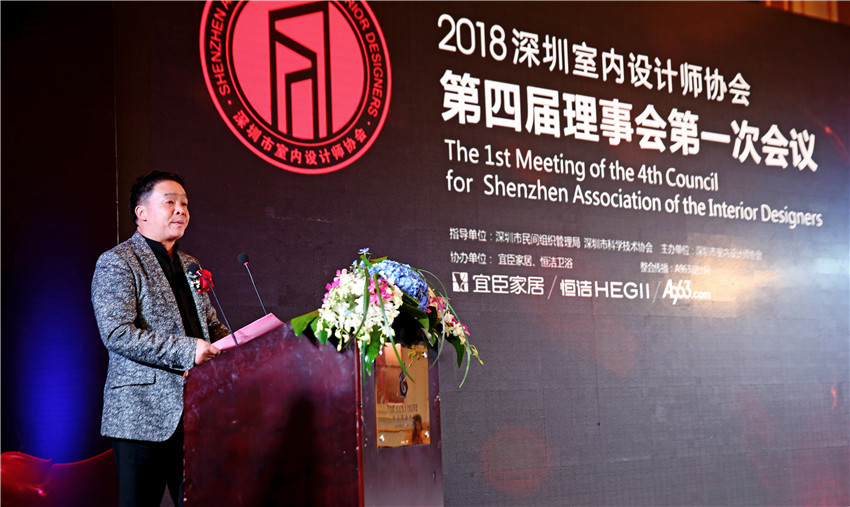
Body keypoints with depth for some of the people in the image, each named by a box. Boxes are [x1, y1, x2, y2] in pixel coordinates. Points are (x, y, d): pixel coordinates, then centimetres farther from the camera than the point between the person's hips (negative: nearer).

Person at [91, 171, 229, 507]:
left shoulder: (190, 264, 20)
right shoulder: (117, 262, -5)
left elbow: (212, 324, 27)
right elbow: (116, 333, -16)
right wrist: (185, 350, -20)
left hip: (196, 411, 7)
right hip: (143, 415, -7)